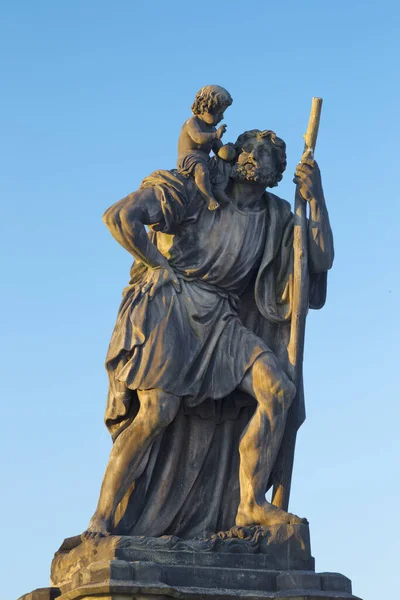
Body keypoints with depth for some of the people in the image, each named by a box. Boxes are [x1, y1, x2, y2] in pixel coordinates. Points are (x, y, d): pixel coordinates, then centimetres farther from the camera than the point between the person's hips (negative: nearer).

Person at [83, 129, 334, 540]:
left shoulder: (277, 219, 14)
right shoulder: (194, 192, 0)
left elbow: (322, 260, 4)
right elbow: (119, 217, -9)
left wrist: (315, 199, -1)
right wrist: (161, 266, -6)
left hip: (219, 320, 5)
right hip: (169, 307, -5)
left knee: (279, 389, -16)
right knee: (158, 410, -22)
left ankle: (250, 504, -14)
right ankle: (101, 521, -14)